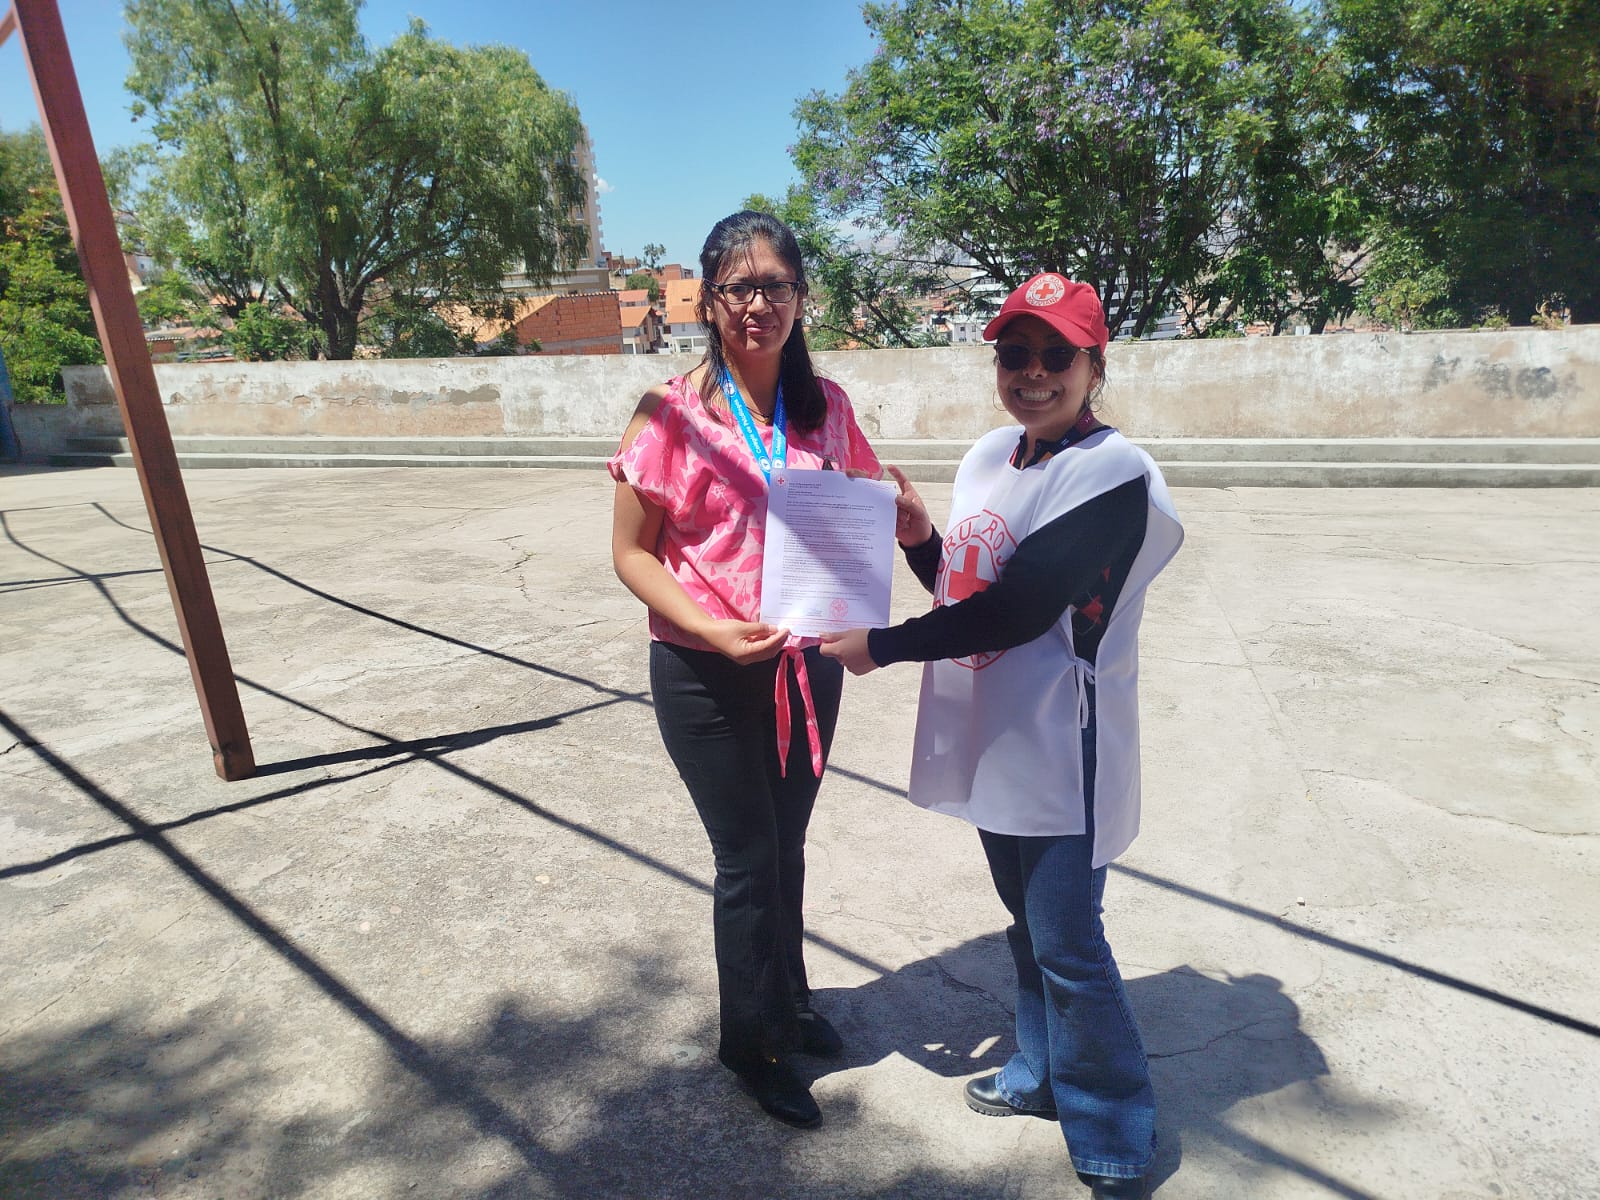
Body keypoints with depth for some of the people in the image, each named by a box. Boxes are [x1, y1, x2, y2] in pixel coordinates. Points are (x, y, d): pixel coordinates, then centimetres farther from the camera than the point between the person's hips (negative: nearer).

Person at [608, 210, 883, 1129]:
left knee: (787, 845, 21)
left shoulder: (825, 406, -1)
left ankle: (789, 1000, 48)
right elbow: (632, 553, -10)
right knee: (748, 859, 10)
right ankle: (752, 1042, 37)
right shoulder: (673, 414, -14)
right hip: (708, 674, -4)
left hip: (807, 663, 4)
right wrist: (713, 630, -23)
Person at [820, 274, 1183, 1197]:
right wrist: (921, 540, -5)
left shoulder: (1111, 473, -17)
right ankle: (1044, 1073, 44)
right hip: (993, 739, 8)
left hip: (1063, 749, -7)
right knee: (1029, 921, 22)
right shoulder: (989, 457, 8)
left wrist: (882, 647, -17)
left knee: (1067, 946, 3)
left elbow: (1017, 608, -24)